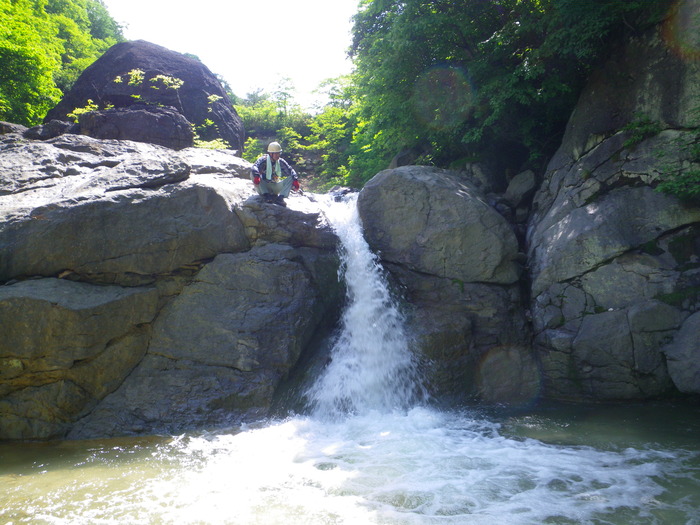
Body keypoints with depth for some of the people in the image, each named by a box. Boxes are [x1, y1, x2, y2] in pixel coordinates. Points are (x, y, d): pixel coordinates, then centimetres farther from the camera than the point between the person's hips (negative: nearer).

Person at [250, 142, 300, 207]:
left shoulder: (281, 162, 0)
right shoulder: (263, 160, -11)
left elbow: (290, 170, -5)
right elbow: (255, 167, -29)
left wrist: (295, 180, -25)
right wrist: (256, 176, -50)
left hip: (275, 187, 3)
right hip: (264, 186, -3)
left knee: (291, 178, -12)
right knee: (253, 174, -27)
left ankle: (280, 198, -27)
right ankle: (266, 195, -34)